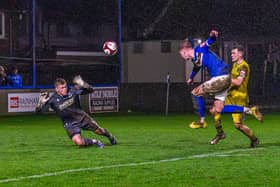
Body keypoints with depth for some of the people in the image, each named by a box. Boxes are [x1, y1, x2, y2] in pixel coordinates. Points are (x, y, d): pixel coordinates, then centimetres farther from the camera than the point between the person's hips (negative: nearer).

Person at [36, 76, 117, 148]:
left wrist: (83, 84, -28)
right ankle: (94, 142, 4)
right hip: (70, 124, -1)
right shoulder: (53, 100, -16)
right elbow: (39, 110, -18)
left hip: (82, 117, 2)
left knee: (99, 131, 10)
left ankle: (111, 137, 46)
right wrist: (41, 102, -39)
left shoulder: (72, 91, -13)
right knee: (78, 142, -25)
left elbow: (90, 90, -9)